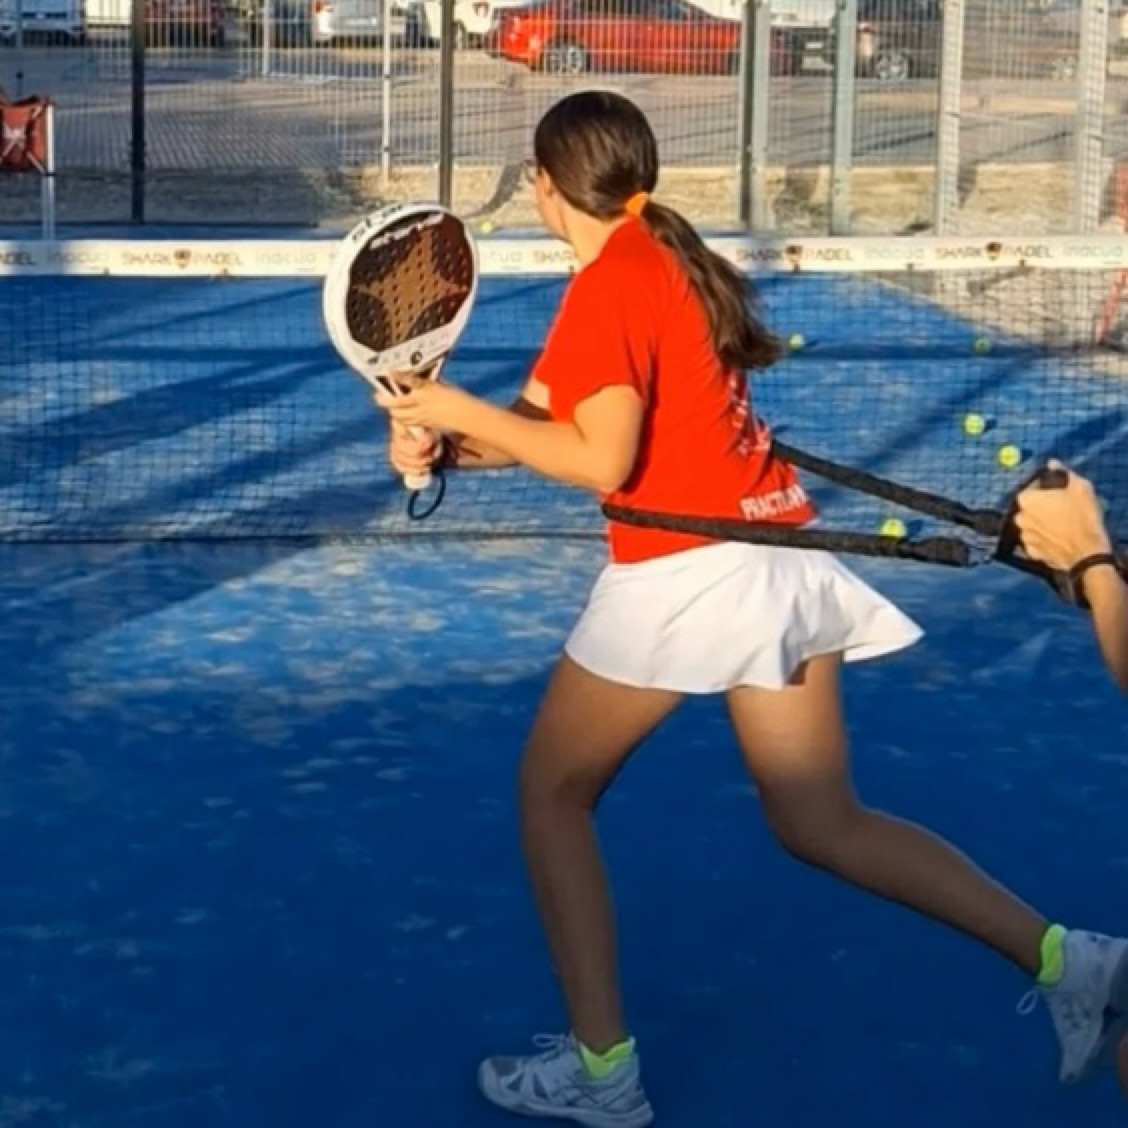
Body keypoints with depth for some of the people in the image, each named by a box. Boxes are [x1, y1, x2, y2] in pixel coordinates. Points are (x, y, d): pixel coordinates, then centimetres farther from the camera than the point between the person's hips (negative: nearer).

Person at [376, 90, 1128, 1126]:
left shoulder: (610, 281, -12)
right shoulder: (662, 257, 16)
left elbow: (600, 461, -17)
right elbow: (542, 417, 12)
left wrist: (462, 410, -8)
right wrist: (442, 441, -4)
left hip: (686, 569, -9)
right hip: (780, 557, 9)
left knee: (553, 789, 8)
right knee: (823, 822, 15)